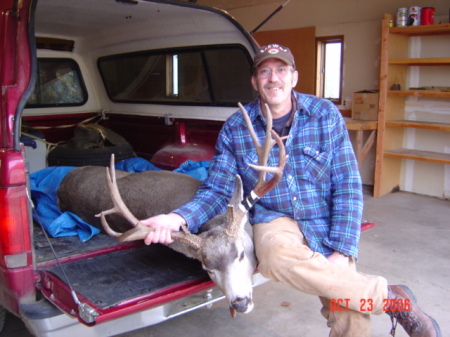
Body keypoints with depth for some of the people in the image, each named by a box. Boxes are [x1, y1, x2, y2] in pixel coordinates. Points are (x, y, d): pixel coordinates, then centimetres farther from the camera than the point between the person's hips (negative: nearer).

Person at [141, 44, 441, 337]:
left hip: (325, 223, -1)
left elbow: (348, 188, -5)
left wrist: (341, 252, -15)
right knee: (277, 253, -37)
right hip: (274, 220, 2)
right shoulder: (235, 129, -3)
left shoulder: (326, 115, -4)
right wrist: (180, 218, -21)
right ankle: (391, 298, -19)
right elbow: (218, 191, 0)